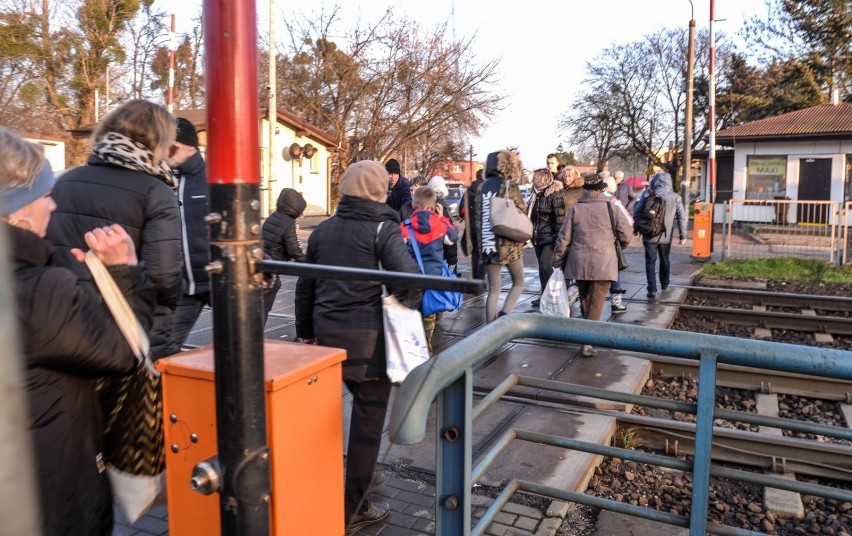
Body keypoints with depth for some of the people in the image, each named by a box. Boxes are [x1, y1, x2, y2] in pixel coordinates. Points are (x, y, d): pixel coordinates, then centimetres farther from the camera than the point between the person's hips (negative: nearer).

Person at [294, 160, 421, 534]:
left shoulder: (323, 229, 9)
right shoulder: (384, 228, -9)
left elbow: (305, 285, 13)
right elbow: (408, 277, -24)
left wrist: (305, 331, 23)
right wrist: (409, 304, -3)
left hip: (328, 332, 6)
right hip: (368, 337, -6)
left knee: (363, 403, 27)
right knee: (368, 418, 7)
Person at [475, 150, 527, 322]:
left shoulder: (482, 187, 9)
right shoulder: (508, 186, -5)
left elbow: (478, 217, 10)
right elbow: (521, 213, -4)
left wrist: (480, 242, 14)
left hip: (488, 244, 4)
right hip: (509, 242, -4)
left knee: (493, 290, 10)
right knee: (518, 283, 14)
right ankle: (503, 316, -5)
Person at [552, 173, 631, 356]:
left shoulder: (575, 209, 2)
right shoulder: (612, 208, -2)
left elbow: (563, 239, 2)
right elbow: (626, 235, 0)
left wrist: (557, 262, 12)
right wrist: (619, 246, 22)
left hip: (579, 262, 3)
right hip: (603, 263, -2)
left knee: (584, 300, 19)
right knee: (595, 303, 0)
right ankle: (588, 341, -6)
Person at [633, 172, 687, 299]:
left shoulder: (648, 194, -5)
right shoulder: (675, 197, 1)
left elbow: (636, 211, -4)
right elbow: (682, 217, 0)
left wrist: (636, 228, 7)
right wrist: (683, 235, 5)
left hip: (650, 234, -2)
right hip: (666, 235, 2)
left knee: (650, 262, 2)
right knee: (665, 260, 21)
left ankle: (652, 290, -7)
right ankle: (664, 285, 37)